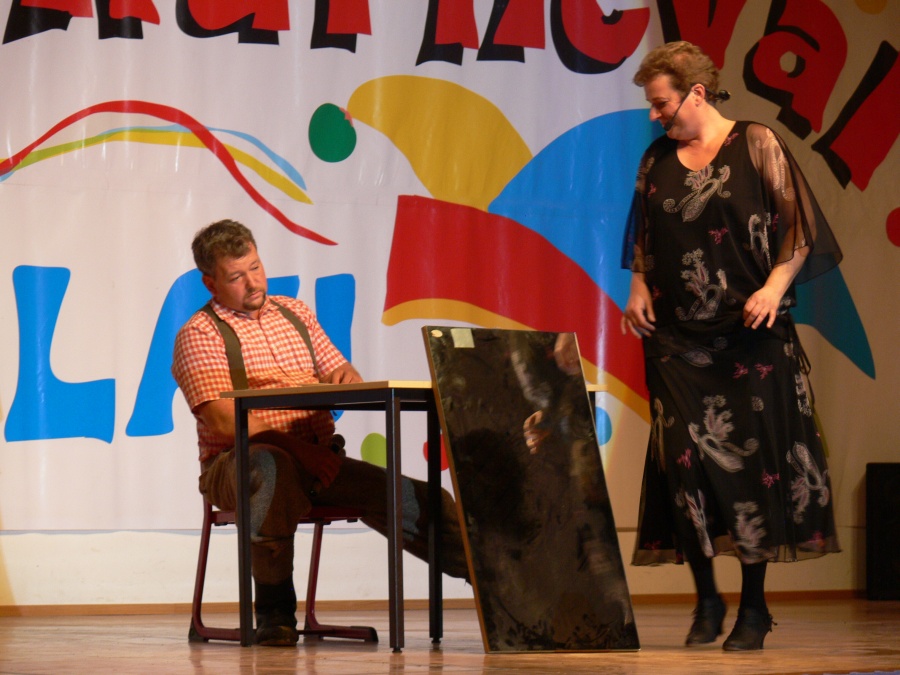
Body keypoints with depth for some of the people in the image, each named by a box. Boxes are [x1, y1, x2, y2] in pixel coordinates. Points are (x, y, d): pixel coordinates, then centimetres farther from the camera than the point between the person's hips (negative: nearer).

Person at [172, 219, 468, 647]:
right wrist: (300, 448, -22)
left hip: (318, 461, 6)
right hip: (237, 464, -5)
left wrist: (347, 376, -7)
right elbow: (226, 422, -14)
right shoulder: (199, 335, -1)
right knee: (273, 466, -41)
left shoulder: (296, 313, 19)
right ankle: (274, 612, -33)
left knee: (418, 501, -14)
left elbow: (345, 382, 20)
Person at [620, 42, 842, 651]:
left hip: (750, 335, -4)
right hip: (678, 338, 4)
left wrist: (775, 286, -17)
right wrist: (639, 287, 4)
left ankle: (754, 608, 6)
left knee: (753, 460, -2)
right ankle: (706, 601, 8)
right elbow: (642, 238, 21)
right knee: (685, 459, -3)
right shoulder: (657, 161, 11)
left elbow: (799, 228, -4)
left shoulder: (757, 145, -1)